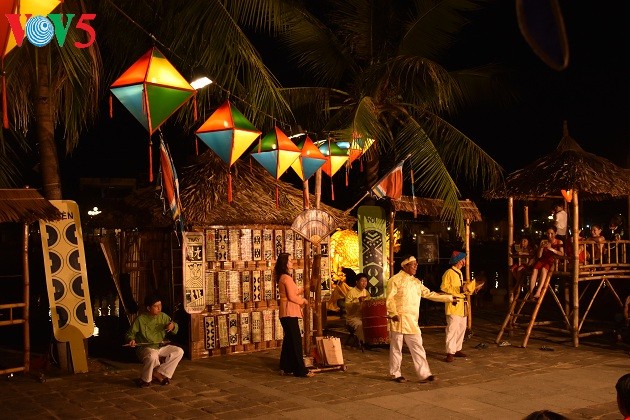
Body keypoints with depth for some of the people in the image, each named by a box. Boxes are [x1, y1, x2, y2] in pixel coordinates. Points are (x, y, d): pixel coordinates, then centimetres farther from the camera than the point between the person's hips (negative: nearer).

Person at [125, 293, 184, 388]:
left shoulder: (163, 316, 4)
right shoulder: (140, 319, -9)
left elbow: (176, 329, 16)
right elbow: (130, 333, -1)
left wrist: (173, 326, -9)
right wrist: (131, 340, -24)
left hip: (161, 347, 6)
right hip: (145, 347, -6)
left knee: (179, 351, -12)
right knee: (152, 357, -39)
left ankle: (158, 373, -9)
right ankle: (145, 379, -11)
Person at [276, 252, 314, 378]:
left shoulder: (282, 277, 15)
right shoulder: (287, 278, -15)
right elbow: (292, 297, -17)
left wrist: (303, 290, 13)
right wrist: (303, 300, -2)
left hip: (286, 313, 10)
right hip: (289, 312, -10)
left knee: (288, 339, 14)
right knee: (296, 340, -9)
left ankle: (285, 368, 18)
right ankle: (301, 370, -8)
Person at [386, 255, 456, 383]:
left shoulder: (416, 282, 17)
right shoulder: (395, 280, -5)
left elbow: (429, 294, 21)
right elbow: (389, 299, -11)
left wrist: (449, 298, 20)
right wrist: (394, 314, -22)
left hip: (412, 321, 6)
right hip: (399, 320, -6)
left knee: (418, 348, 3)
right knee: (396, 348, 3)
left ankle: (424, 374, 4)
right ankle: (395, 374, 15)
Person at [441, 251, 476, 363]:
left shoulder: (459, 273, 20)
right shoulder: (449, 273, -10)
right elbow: (444, 288, -18)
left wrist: (467, 287, 11)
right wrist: (460, 289, -21)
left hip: (462, 305, 9)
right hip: (453, 305, -9)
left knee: (462, 328, 12)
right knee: (452, 329, -11)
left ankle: (457, 349, 21)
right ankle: (450, 352, -9)